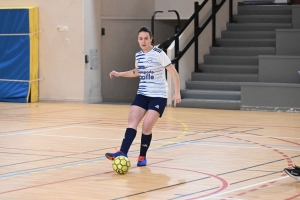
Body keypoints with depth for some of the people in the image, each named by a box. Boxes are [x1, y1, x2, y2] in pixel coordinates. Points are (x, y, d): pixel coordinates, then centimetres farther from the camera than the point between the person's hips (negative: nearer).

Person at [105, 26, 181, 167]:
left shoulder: (159, 54, -12)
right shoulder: (138, 55, 7)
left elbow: (174, 73, -10)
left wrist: (177, 93, -15)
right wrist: (119, 74, 17)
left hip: (158, 96, -5)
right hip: (142, 94, 6)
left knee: (146, 127, -13)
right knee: (132, 122, -13)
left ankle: (142, 156, 5)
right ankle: (123, 153, -22)